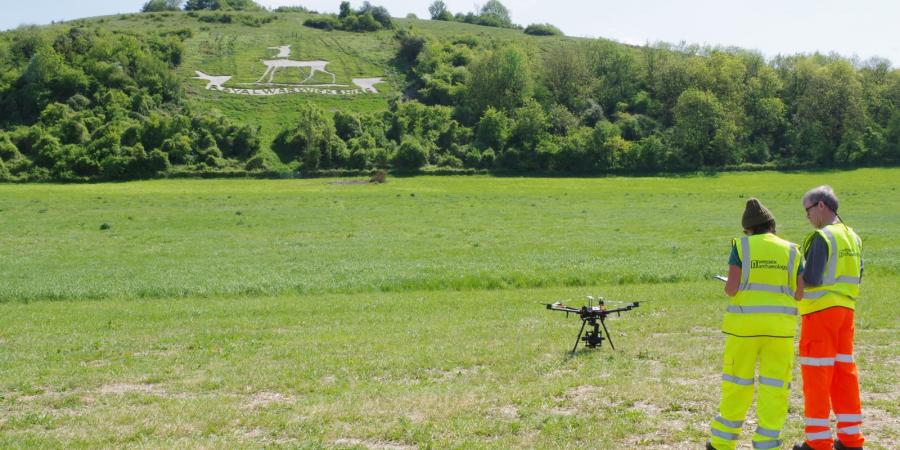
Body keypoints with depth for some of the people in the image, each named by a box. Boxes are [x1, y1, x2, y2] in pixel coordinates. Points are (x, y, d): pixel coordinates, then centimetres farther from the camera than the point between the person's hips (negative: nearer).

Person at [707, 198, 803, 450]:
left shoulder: (742, 246, 0)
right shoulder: (791, 250, 7)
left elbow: (731, 288, -9)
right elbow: (800, 293, 5)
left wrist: (729, 287, 14)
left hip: (744, 324, -1)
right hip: (780, 326, 1)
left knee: (737, 384, 10)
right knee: (774, 387, 5)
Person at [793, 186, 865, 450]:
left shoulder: (822, 237, -15)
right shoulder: (853, 237, 10)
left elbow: (811, 279, -19)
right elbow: (855, 277, 16)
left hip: (820, 310, -8)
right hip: (846, 310, 8)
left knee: (816, 376, -1)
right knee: (844, 372, 12)